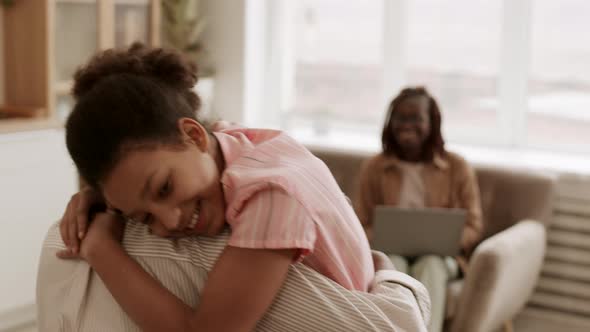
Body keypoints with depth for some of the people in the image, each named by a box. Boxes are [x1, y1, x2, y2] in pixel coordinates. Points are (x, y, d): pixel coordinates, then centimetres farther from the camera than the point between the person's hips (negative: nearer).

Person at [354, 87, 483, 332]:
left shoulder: (457, 167, 2)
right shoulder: (373, 168, 5)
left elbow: (473, 226, 4)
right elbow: (361, 226, 9)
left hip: (439, 256, 0)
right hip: (390, 253, 1)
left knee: (429, 265, -35)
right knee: (393, 263, -35)